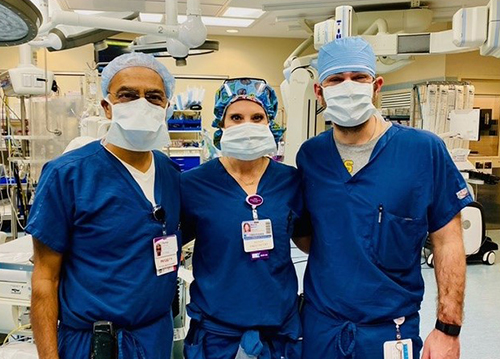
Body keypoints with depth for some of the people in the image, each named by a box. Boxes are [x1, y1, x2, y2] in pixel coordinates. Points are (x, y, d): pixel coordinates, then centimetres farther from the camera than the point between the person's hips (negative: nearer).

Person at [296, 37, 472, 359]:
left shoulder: (425, 150, -11)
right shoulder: (310, 155, -3)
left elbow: (448, 242, -6)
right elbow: (307, 235, 7)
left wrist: (448, 328, -8)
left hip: (392, 330, -2)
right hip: (319, 324, 3)